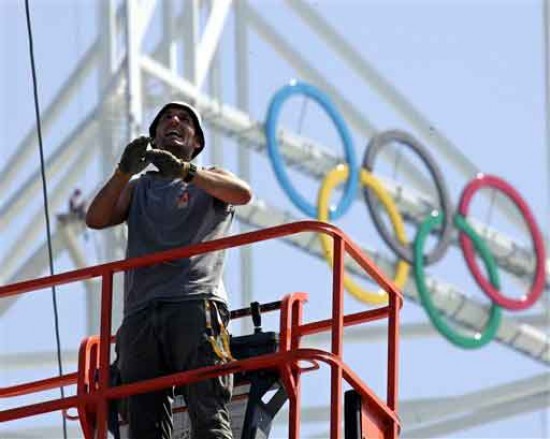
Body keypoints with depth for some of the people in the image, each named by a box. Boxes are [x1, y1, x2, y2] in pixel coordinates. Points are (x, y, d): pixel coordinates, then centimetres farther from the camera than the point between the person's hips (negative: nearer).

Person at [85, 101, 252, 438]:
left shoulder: (208, 182, 21)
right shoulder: (137, 188, 30)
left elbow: (243, 193, -2)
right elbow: (96, 219, 13)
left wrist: (184, 171, -15)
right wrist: (124, 171, -3)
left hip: (196, 305, -3)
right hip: (140, 315, 3)